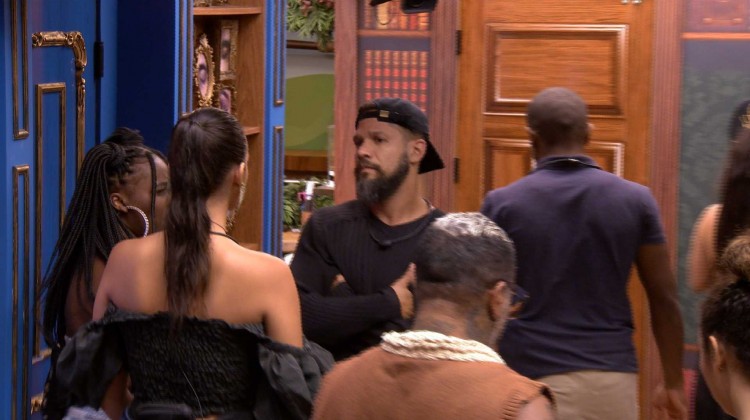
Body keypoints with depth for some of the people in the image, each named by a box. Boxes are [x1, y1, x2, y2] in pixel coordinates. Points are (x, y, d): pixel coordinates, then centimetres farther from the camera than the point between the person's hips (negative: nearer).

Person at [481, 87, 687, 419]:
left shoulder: (502, 205, -2)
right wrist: (673, 382, 11)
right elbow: (664, 299, 3)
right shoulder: (635, 200, 1)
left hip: (529, 377, -1)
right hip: (611, 375, 2)